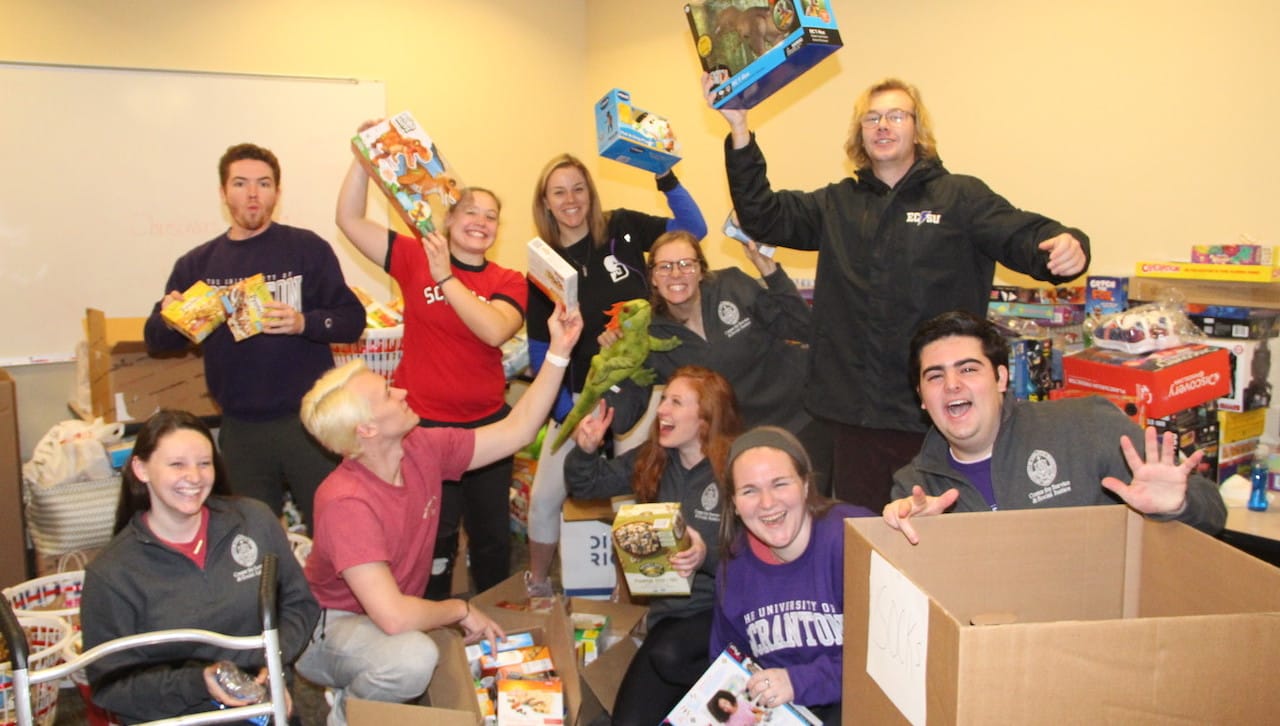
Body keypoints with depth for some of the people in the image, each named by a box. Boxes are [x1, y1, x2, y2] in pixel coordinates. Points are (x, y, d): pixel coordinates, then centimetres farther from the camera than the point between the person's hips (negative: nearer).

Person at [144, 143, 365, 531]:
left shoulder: (307, 248, -1)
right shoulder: (197, 263, 8)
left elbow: (353, 320, -3)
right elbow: (156, 340, 12)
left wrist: (304, 323, -21)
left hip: (309, 421, -3)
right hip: (240, 428, 3)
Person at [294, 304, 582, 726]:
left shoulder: (422, 450, -11)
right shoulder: (346, 502, -32)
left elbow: (516, 431, -4)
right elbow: (393, 616, -37)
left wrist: (559, 352, -11)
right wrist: (461, 610, -19)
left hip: (396, 618, 8)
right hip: (331, 628, -8)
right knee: (412, 658, -36)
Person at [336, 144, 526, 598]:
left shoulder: (508, 282, 0)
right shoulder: (416, 259, -2)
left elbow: (495, 331, -21)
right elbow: (349, 219, -7)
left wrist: (446, 276, -22)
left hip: (487, 422, 2)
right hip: (423, 422, -2)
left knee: (492, 533, 15)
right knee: (435, 536, 8)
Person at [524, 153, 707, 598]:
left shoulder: (622, 229, -2)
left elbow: (693, 230, -5)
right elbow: (540, 348, 1)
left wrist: (667, 181, -18)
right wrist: (563, 408, -5)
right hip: (581, 395, 1)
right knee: (546, 495, 2)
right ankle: (537, 583, 26)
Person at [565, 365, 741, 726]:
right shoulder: (651, 460, 3)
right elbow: (587, 484, 12)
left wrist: (708, 556, -33)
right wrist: (585, 450, -8)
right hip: (670, 608, 5)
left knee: (668, 655, -34)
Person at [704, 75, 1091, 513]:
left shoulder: (961, 197, 2)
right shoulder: (836, 205, 14)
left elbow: (1024, 236, -8)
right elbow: (762, 215, 7)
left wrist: (1066, 246, -33)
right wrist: (739, 129, -3)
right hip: (852, 413, 4)